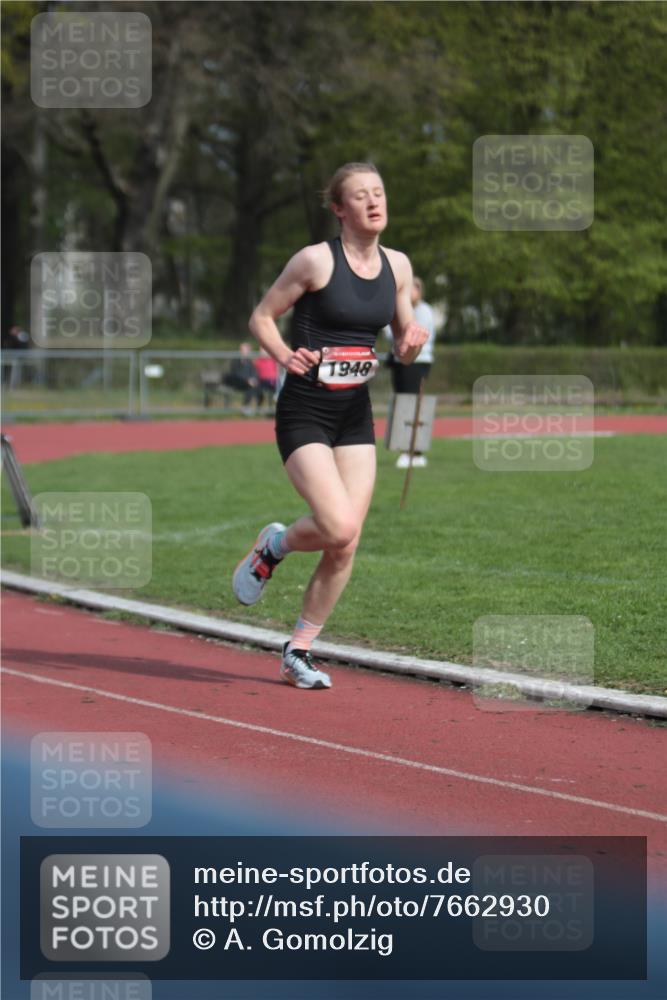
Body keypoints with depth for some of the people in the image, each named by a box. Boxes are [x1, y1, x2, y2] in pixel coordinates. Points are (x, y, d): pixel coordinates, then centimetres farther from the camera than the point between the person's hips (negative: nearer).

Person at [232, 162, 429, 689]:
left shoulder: (397, 266, 7)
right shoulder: (316, 260, -10)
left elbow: (404, 350, 15)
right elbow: (261, 318, -2)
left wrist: (413, 341, -8)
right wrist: (286, 356, -20)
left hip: (355, 416, 6)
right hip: (304, 413, -6)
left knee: (345, 546, 0)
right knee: (338, 527, -21)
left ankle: (299, 651, 14)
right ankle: (273, 546, 13)